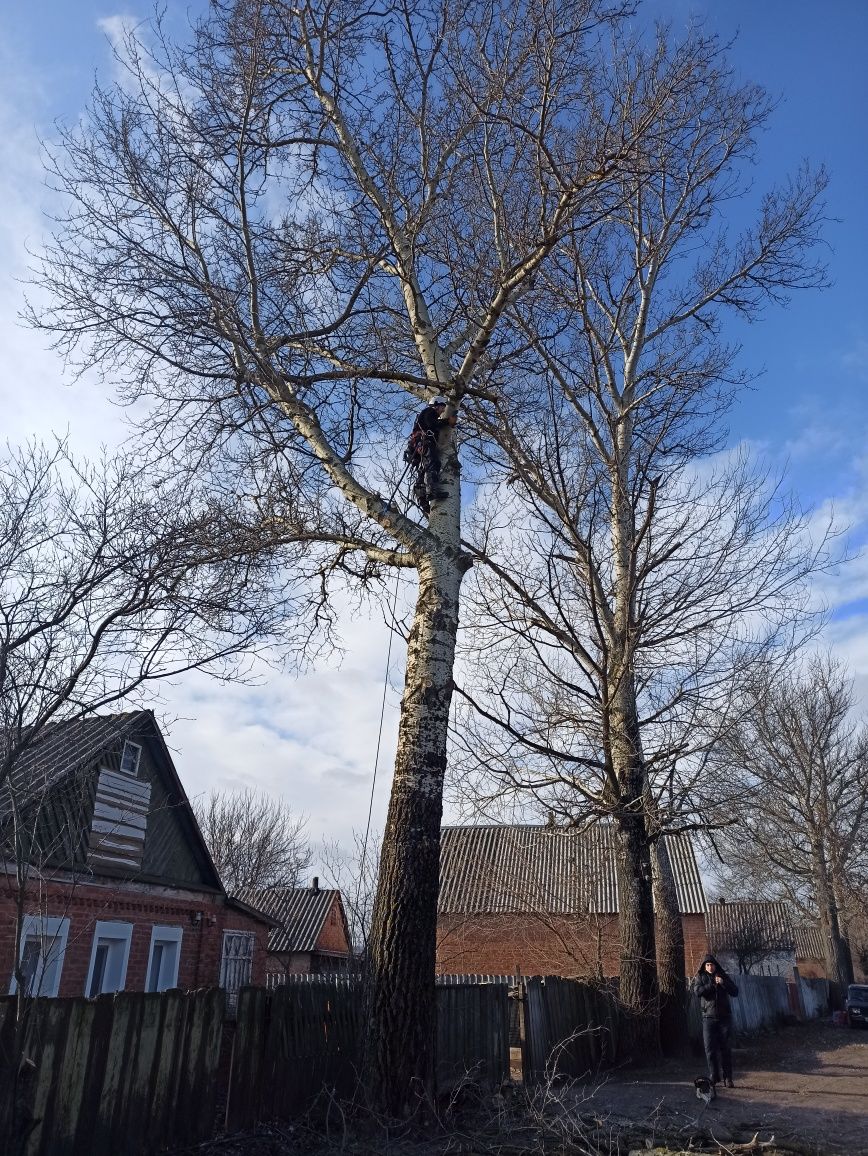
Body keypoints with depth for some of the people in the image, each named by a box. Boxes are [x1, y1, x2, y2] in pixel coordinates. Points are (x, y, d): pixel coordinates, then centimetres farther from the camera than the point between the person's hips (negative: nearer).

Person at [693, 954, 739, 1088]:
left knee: (725, 1048, 1)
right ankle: (713, 1076, 7)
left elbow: (735, 992, -1)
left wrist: (723, 983, -16)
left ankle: (727, 1077, 8)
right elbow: (698, 991, -13)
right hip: (708, 1017, -1)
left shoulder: (723, 976, 7)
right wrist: (713, 984, -14)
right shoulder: (700, 977, 4)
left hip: (724, 1017, 1)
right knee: (710, 1048, -2)